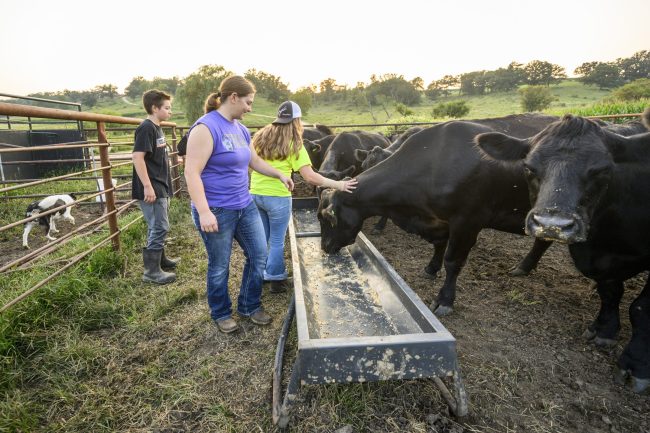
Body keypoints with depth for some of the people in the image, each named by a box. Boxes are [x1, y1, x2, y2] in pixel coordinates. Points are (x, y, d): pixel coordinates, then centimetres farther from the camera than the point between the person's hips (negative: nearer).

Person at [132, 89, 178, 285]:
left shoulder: (157, 128, 13)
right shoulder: (146, 128, -15)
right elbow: (137, 157, -22)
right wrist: (147, 186, -24)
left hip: (161, 186, 9)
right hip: (152, 188, -9)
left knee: (158, 226, 18)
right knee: (159, 227, -6)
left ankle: (160, 259, 32)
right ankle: (151, 271, 3)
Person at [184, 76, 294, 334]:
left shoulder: (240, 129, 10)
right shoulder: (206, 127, -16)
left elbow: (255, 161, 24)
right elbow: (192, 172, -21)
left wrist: (280, 175, 22)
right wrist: (204, 212, -27)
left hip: (245, 206, 8)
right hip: (217, 212, -8)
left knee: (259, 256, 12)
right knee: (220, 265, 9)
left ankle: (249, 306, 32)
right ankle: (221, 314, 32)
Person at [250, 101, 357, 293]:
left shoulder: (260, 137, 6)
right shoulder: (294, 144, -10)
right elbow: (310, 177, -16)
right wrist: (338, 185, -11)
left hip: (255, 194, 5)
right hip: (277, 197, -5)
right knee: (277, 241, 10)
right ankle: (276, 280, 22)